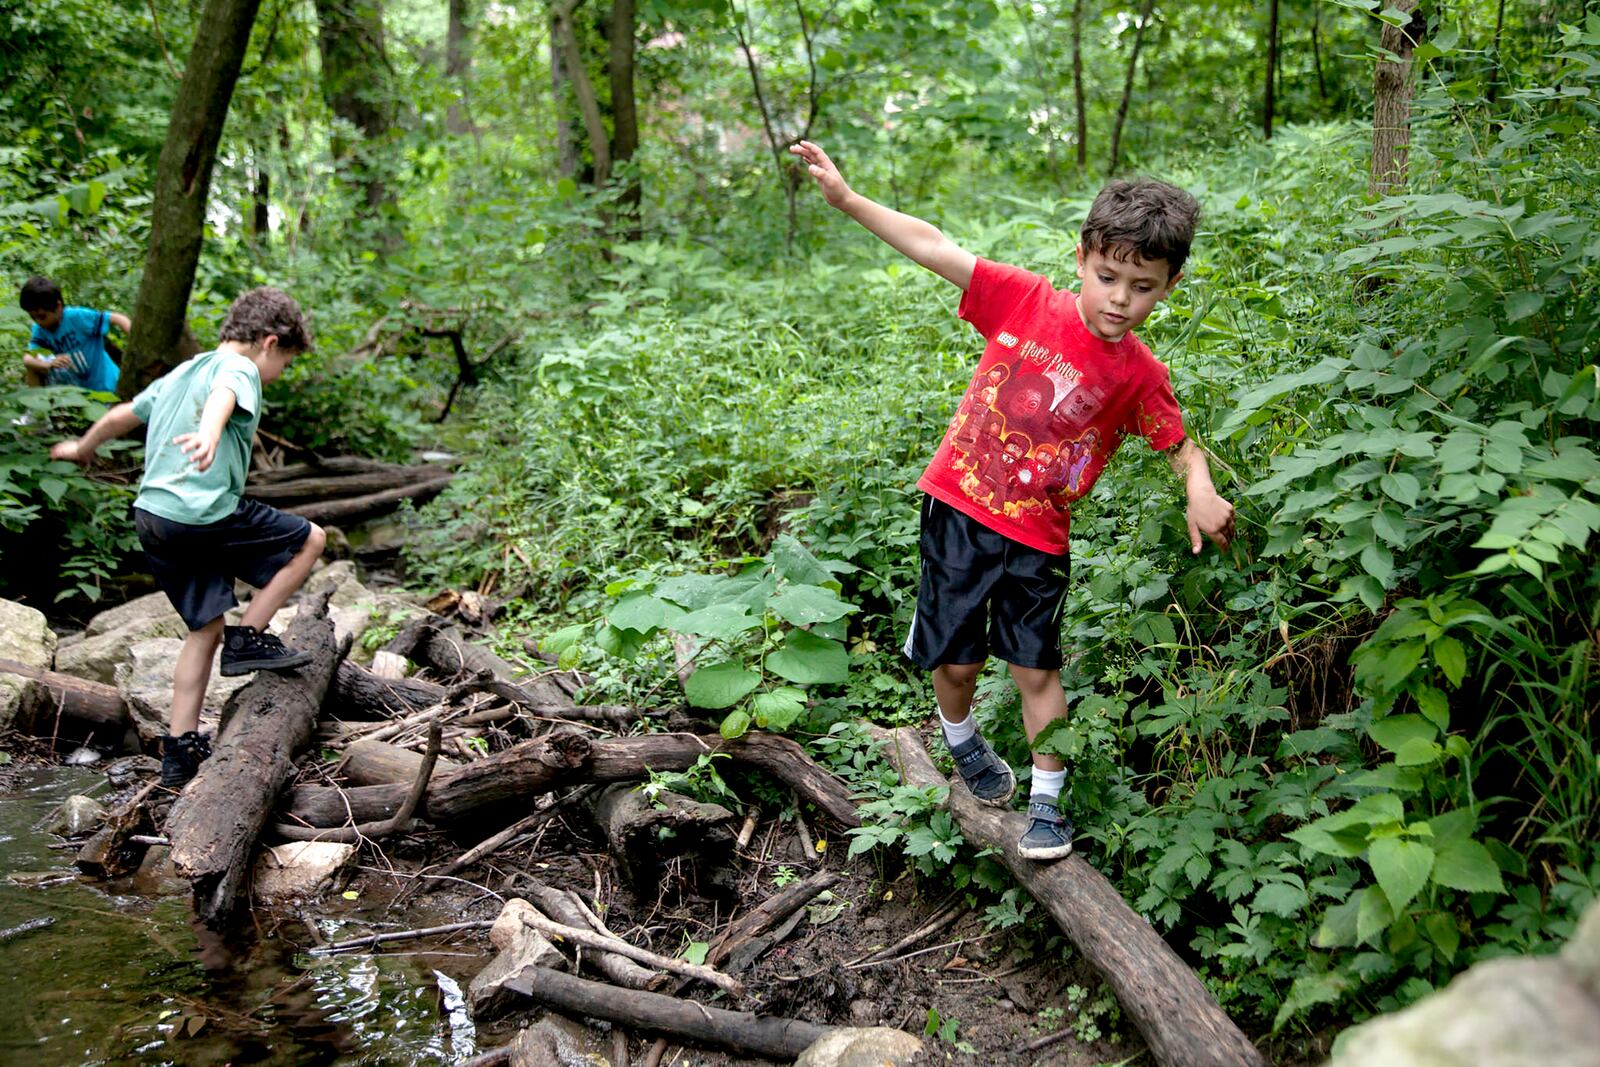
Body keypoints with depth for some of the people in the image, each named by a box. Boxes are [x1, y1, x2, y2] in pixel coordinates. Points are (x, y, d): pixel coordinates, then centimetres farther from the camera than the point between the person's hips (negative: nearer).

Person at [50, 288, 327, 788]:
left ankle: (180, 748, 14)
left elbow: (120, 415, 36)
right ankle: (248, 638, 5)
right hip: (205, 516, -9)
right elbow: (221, 398, -29)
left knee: (207, 626, 14)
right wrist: (210, 435, -51)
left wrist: (83, 447, 55)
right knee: (308, 540, 6)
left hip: (151, 517, 9)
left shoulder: (177, 376, 23)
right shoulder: (238, 369, -4)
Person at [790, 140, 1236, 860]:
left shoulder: (1140, 375, -5)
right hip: (959, 507, 0)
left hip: (1038, 537, 1)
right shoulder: (1024, 300, -10)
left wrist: (1201, 494, -16)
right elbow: (933, 248, -12)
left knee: (1036, 668, 5)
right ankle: (962, 740, 40)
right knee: (954, 660, 8)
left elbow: (1180, 446, 6)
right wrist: (845, 198, -18)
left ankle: (1047, 801, 22)